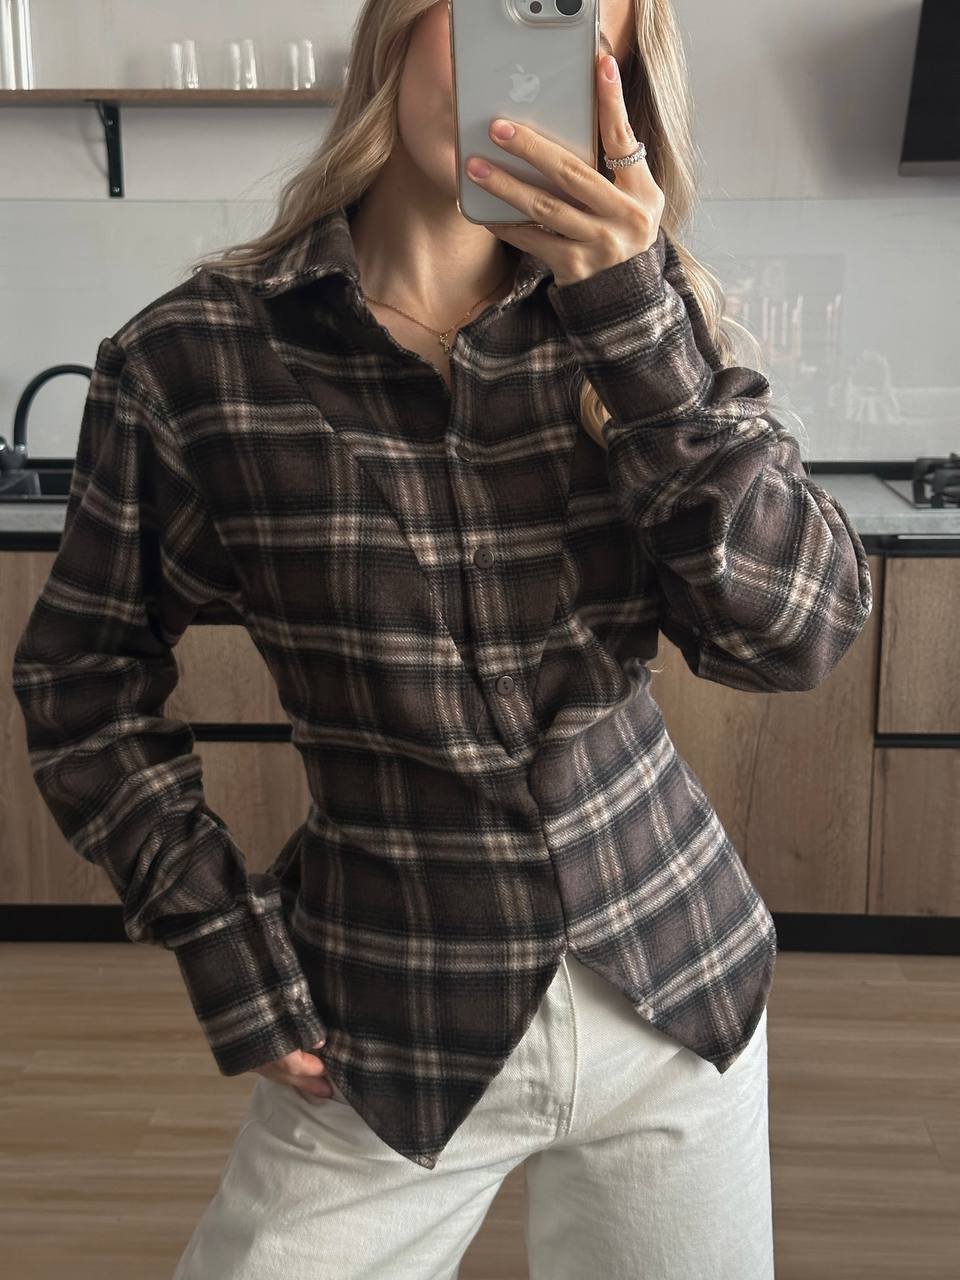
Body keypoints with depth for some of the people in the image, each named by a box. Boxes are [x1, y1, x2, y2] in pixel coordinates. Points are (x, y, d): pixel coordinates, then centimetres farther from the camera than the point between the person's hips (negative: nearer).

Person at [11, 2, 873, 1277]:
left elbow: (801, 632, -14)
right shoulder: (193, 359, -11)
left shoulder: (644, 316, -4)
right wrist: (226, 941, -4)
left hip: (678, 986, 3)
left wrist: (635, 328, -23)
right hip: (389, 1032, -2)